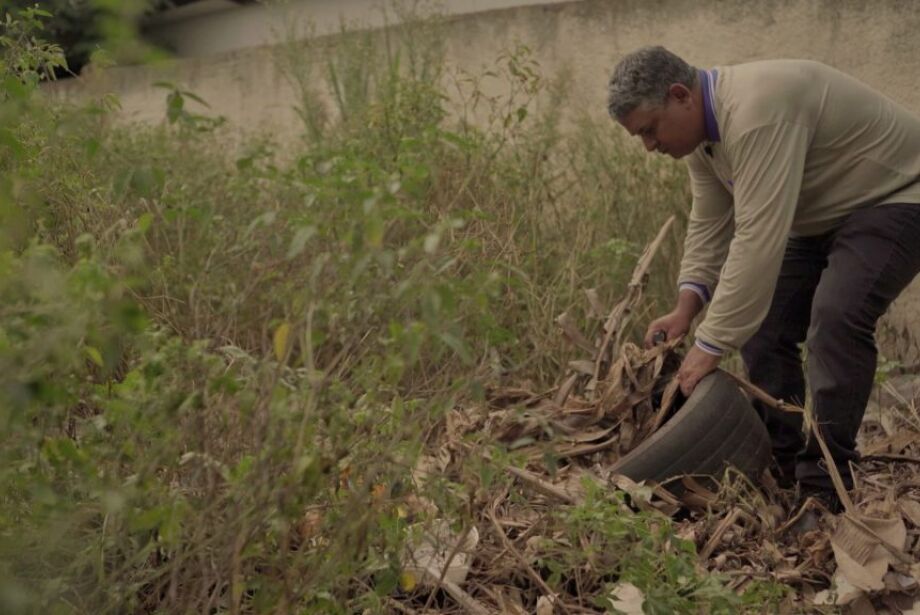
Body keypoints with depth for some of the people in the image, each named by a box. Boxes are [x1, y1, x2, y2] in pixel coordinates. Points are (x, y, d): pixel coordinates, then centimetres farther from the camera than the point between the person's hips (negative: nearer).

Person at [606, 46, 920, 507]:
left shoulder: (756, 112, -34)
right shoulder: (701, 132, -2)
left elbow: (758, 240, -39)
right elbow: (709, 225, 3)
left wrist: (710, 345, -37)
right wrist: (687, 306, -12)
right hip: (819, 217, 10)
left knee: (836, 317, -27)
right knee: (761, 325, 1)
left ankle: (825, 486, -17)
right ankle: (778, 470, 12)